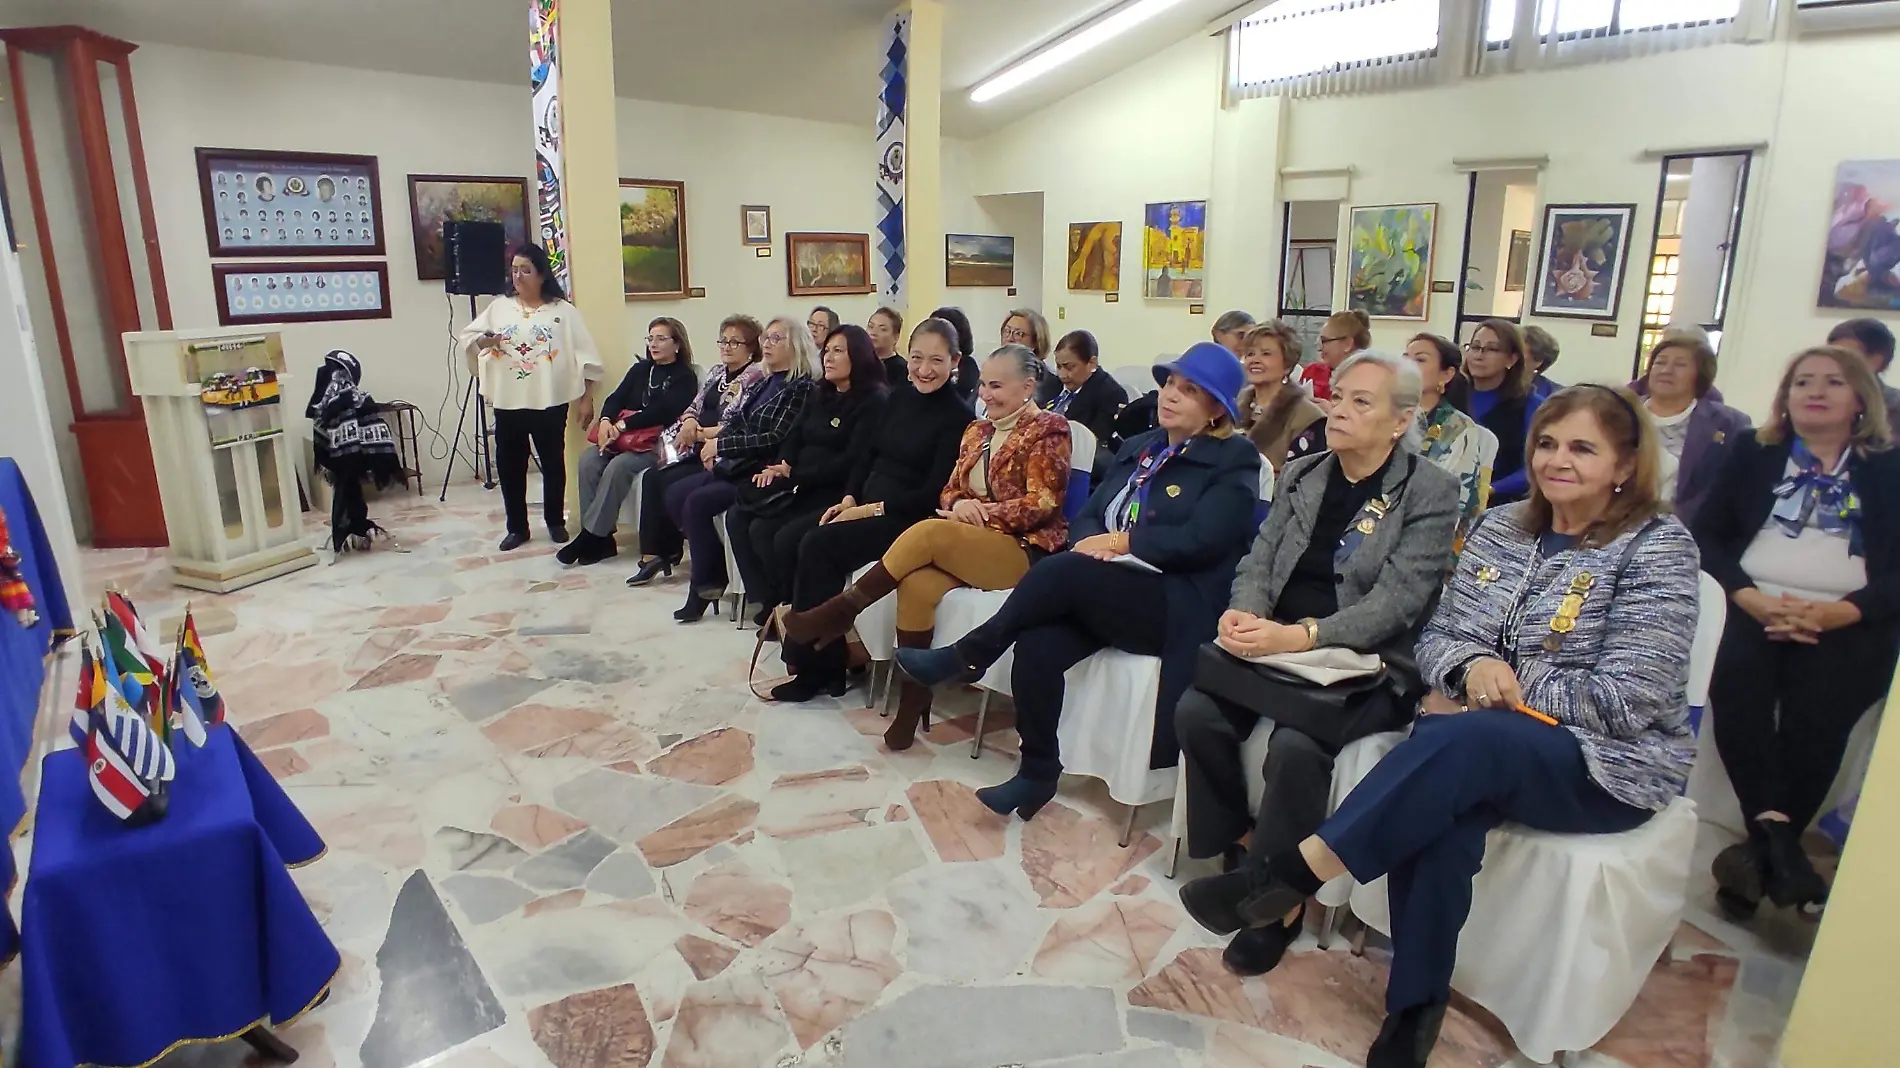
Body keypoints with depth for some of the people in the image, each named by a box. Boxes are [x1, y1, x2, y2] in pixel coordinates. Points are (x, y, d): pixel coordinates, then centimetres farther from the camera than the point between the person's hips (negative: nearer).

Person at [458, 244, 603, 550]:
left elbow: (584, 356, -1)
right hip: (508, 402, 3)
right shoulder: (498, 307, 10)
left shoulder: (563, 310, 1)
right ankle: (517, 527, 18)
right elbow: (466, 338, 9)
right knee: (509, 465, 6)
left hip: (550, 402, -3)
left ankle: (556, 521, 24)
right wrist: (482, 341, -15)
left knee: (553, 463, 7)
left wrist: (586, 399, -6)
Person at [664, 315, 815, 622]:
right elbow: (738, 424, 17)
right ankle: (713, 567, 4)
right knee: (675, 494, -3)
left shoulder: (800, 388, -10)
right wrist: (714, 440, -4)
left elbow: (776, 439, -19)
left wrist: (721, 443, -15)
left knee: (697, 502, -22)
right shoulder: (764, 383, 16)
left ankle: (705, 584, -4)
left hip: (762, 473, -9)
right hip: (735, 465, 9)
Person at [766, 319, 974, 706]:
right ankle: (817, 662, -13)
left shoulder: (959, 417, -8)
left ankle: (817, 666, -13)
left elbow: (935, 493, -14)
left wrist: (875, 508, -16)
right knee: (811, 545, -19)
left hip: (908, 520, -7)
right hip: (867, 507, 7)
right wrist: (850, 498, -1)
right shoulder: (899, 398, 13)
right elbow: (867, 453, 15)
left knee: (819, 545, -24)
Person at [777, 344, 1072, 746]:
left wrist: (981, 511, -17)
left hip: (1025, 550, -6)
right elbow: (950, 492, 15)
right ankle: (911, 705, -21)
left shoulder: (1048, 429, -1)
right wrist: (961, 507, -9)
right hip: (965, 545, 6)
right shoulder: (977, 430, 19)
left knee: (927, 533, -31)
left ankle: (834, 615, -18)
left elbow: (1042, 504, -10)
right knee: (917, 584, -28)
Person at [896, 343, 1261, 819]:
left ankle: (967, 658, -12)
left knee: (1062, 569, -30)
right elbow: (1087, 515, 15)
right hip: (1105, 596, 6)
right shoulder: (1140, 448, 20)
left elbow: (1200, 540, -15)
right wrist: (1094, 543, -9)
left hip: (1175, 605, -5)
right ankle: (1038, 771, -7)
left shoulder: (1234, 462, 0)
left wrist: (1118, 541, -9)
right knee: (1037, 645, -25)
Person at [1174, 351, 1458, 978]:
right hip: (1279, 648, 5)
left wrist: (1301, 636, -28)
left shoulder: (1432, 494, -5)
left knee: (1296, 744, -31)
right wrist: (1245, 612, -15)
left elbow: (1396, 600, -15)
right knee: (1195, 711, -20)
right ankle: (1243, 839, 4)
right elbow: (1259, 561, 9)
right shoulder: (1301, 475, 12)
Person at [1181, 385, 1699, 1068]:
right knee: (1439, 816, -31)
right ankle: (1415, 1010, -18)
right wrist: (1472, 668, -15)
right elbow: (1434, 640, 8)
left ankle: (1290, 874, -33)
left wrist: (1498, 692, -14)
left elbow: (1626, 702, -15)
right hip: (1481, 749, 4)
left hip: (1609, 762, -4)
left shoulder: (1658, 547, -7)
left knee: (1461, 742, -36)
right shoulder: (1499, 528, 9)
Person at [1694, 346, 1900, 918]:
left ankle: (1762, 854, -17)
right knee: (1736, 689, -30)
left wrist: (1836, 613, -15)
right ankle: (1775, 835, -29)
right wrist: (1751, 598, -11)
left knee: (1814, 715, -26)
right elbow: (1707, 534, 7)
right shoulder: (1752, 451, 17)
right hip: (1756, 608, 1)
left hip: (1846, 623, -1)